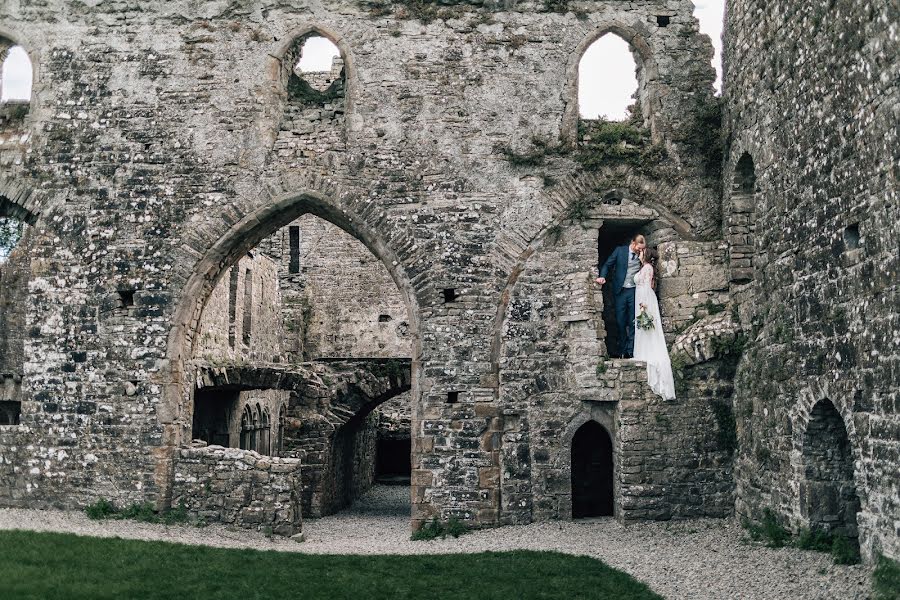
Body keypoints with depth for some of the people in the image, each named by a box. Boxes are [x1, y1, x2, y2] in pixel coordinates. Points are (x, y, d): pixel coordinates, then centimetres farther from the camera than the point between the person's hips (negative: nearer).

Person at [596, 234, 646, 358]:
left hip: (634, 292, 0)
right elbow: (607, 265, 2)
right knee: (620, 321, 3)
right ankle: (622, 350, 11)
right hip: (620, 291, 0)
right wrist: (602, 276, -12)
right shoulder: (620, 251, 0)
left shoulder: (642, 256, 4)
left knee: (633, 321, -4)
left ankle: (631, 350, -2)